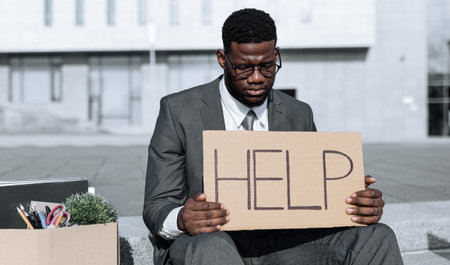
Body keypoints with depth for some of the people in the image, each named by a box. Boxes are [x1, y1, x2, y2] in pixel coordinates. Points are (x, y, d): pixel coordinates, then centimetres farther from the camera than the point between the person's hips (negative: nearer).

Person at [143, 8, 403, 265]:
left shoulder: (299, 116, 9)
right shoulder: (179, 111, -2)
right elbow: (157, 207, -5)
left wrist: (361, 204, -14)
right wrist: (181, 220, -30)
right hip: (199, 242, -3)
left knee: (376, 237, -19)